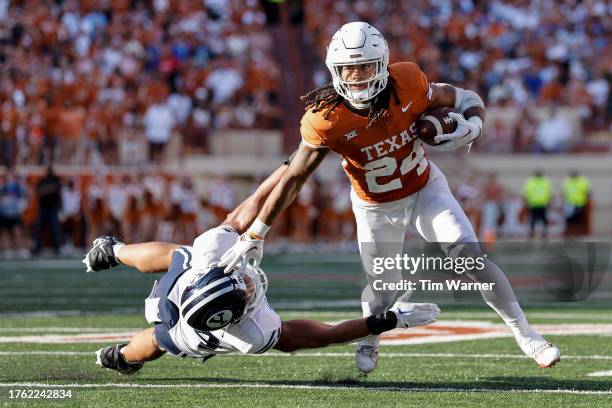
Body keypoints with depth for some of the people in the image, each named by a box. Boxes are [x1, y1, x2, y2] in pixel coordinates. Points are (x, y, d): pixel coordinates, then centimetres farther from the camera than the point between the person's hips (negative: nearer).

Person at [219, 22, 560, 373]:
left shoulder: (407, 84, -24)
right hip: (376, 210, -1)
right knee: (382, 288, 1)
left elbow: (467, 101, -7)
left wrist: (470, 127, -31)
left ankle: (526, 334, -4)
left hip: (425, 190, 1)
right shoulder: (326, 120, -28)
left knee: (471, 255, -15)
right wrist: (254, 236, -17)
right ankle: (368, 343, 37)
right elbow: (293, 179, -18)